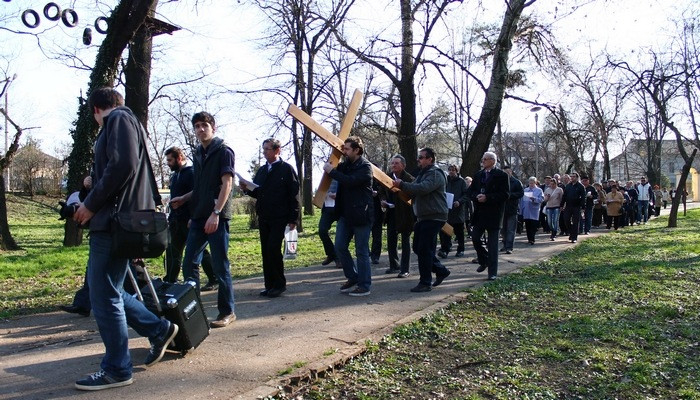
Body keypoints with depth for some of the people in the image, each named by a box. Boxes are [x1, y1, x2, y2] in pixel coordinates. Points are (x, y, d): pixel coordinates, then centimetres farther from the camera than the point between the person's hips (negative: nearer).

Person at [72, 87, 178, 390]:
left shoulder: (119, 119, -5)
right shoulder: (126, 122, 24)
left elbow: (122, 166, -21)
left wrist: (91, 204, -14)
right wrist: (93, 205, 18)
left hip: (114, 221, -10)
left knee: (104, 296, -3)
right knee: (104, 290, 16)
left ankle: (116, 370, 9)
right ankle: (159, 329, 23)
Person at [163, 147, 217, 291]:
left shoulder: (191, 173, -11)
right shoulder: (174, 176, 18)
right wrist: (171, 217, 18)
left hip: (189, 220, -9)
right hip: (176, 220, 9)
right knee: (172, 252, 12)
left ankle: (214, 280, 3)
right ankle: (170, 281, 22)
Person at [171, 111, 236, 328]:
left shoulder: (224, 151, -4)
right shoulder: (198, 154, 18)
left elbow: (226, 184, -12)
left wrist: (215, 213, -19)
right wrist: (184, 199, 18)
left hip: (217, 217, -7)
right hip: (198, 217, 7)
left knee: (220, 266, -2)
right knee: (189, 264, 7)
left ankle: (227, 312, 9)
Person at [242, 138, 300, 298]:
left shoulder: (286, 169, -4)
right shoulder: (262, 170, 15)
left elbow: (294, 195, -7)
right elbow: (257, 193, 20)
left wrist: (293, 219, -12)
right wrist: (247, 189, -3)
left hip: (279, 218, -6)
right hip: (263, 218, 7)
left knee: (273, 249, -11)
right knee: (266, 251, 7)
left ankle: (279, 284, 2)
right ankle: (269, 284, 14)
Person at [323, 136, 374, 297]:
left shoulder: (365, 167, -13)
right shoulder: (346, 164, 11)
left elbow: (350, 181, -26)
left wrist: (331, 171, -16)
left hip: (361, 214, -8)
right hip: (345, 214, 8)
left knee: (361, 251, 0)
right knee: (340, 247, 8)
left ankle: (365, 286, 11)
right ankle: (353, 278, 24)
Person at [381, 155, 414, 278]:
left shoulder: (409, 179, -14)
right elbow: (383, 192, 15)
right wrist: (383, 200, -2)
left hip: (405, 214, -6)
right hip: (391, 213, 6)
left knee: (405, 241, 4)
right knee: (391, 240, 11)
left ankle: (404, 269, 9)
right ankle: (394, 266, 25)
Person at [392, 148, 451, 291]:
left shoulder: (435, 174, -13)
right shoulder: (423, 173, 20)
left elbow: (423, 188, -29)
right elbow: (415, 191, 21)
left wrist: (402, 185, -25)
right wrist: (401, 187, 2)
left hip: (433, 217, -10)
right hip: (423, 216, 10)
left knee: (424, 250, -8)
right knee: (418, 248, 12)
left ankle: (425, 283, 1)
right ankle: (441, 270, 27)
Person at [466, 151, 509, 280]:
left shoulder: (502, 176, -5)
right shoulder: (478, 175, 13)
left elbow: (505, 194, -12)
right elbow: (470, 191, 11)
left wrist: (487, 197, -20)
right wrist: (476, 196, -11)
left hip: (493, 215, -5)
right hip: (479, 214, 5)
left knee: (492, 244, 0)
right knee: (475, 238, 5)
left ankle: (493, 272, 7)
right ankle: (483, 261, 30)